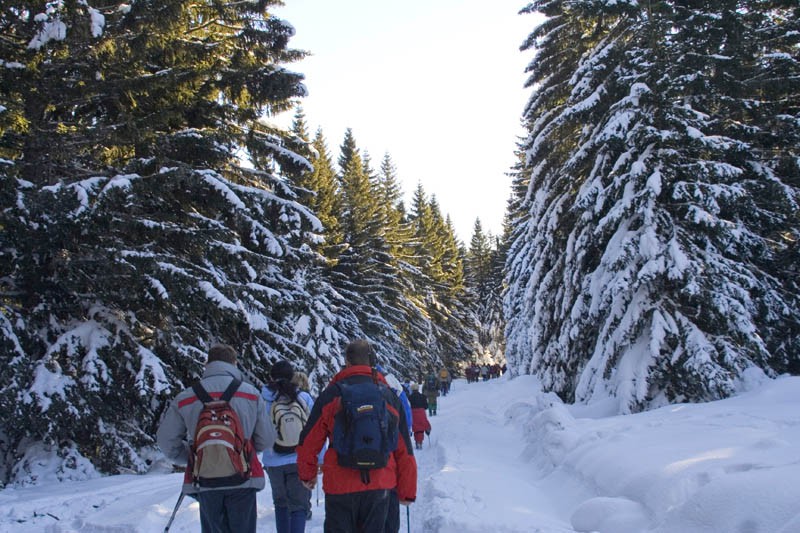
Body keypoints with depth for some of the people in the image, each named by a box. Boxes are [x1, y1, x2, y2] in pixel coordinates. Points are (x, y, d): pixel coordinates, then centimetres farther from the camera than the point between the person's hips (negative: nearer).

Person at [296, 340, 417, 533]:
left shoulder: (332, 394, -4)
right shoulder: (390, 396, 4)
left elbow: (309, 441, 0)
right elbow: (404, 450, 6)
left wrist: (307, 473, 17)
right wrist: (407, 491, 15)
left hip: (340, 485, -2)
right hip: (379, 487, 2)